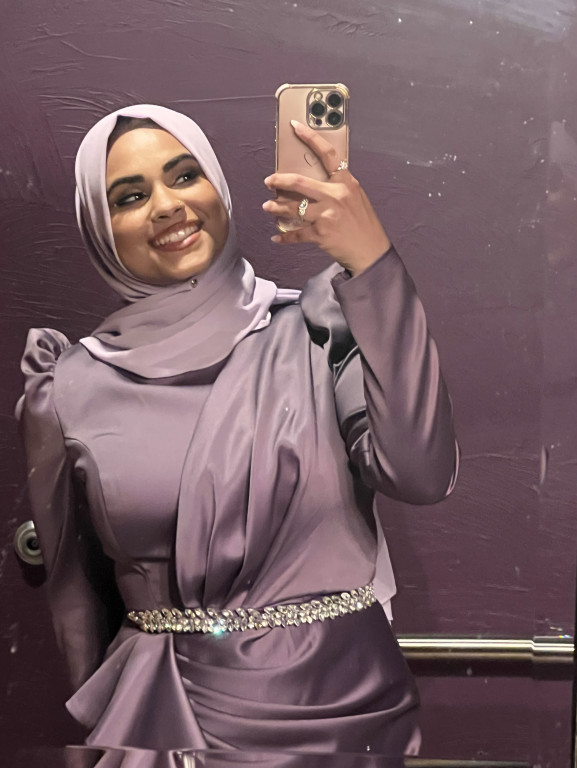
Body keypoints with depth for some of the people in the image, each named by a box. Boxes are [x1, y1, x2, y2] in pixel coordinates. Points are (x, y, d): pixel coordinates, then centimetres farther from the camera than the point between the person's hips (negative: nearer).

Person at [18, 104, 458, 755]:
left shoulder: (315, 329, -7)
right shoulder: (72, 391, -3)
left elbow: (422, 474, -21)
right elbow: (74, 591, 6)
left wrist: (372, 262, -23)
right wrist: (111, 719, 13)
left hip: (341, 701, 0)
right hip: (168, 720, 0)